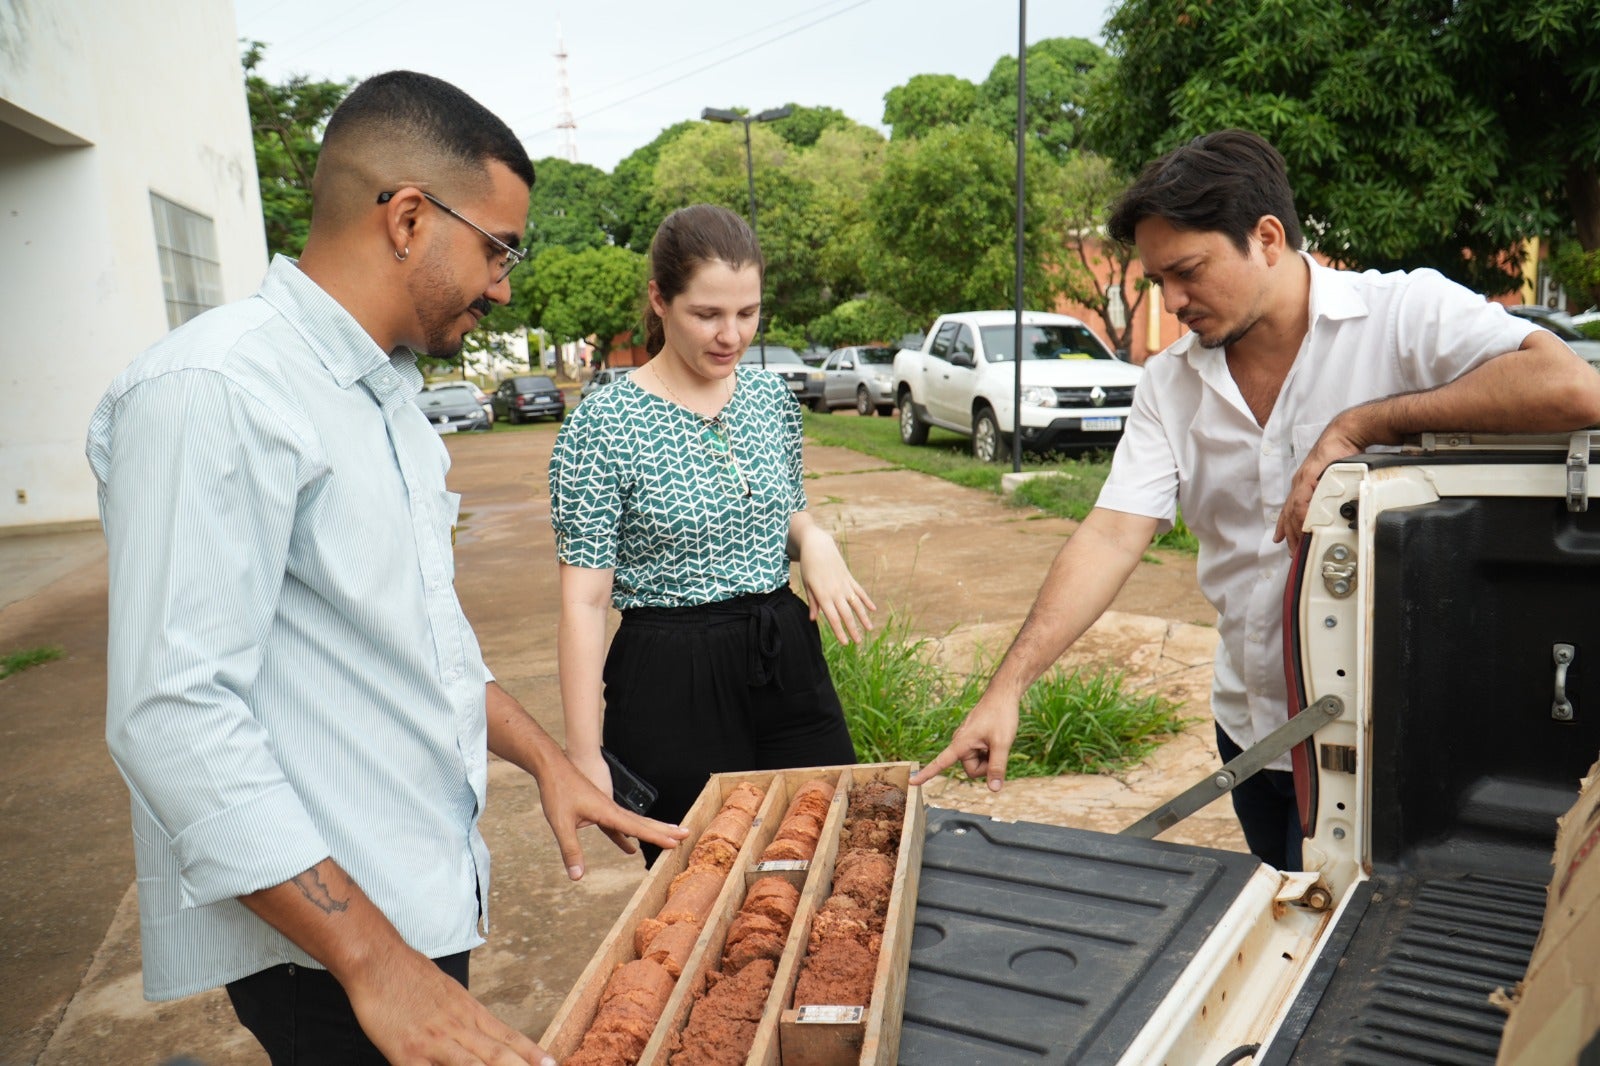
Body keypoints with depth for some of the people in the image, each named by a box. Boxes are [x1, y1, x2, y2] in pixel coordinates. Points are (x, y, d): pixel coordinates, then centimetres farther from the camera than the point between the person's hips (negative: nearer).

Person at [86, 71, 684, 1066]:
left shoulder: (388, 392, 10)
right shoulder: (214, 393, -21)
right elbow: (174, 717, -26)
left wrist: (547, 759, 11)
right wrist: (377, 966, -26)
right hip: (321, 943, -8)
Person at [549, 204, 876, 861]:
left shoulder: (772, 398, 3)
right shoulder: (601, 426, -13)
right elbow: (584, 600, -12)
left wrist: (814, 540, -5)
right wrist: (584, 754, -13)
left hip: (786, 663, 5)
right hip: (672, 681, -5)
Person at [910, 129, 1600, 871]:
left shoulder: (1408, 314, -11)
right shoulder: (1169, 384, 1)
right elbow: (1112, 537, -9)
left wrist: (1361, 424, -24)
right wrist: (1007, 686, -20)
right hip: (1249, 726, 5)